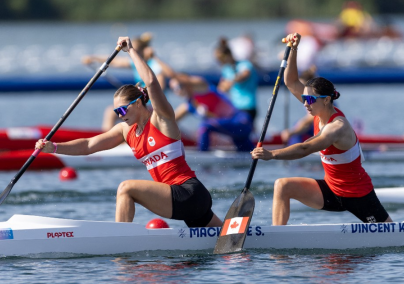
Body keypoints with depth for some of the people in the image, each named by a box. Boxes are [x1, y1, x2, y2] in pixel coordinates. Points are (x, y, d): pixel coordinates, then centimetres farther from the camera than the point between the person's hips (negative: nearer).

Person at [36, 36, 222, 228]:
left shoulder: (162, 119, -6)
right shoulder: (126, 130, 14)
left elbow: (151, 82, -23)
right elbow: (88, 145, 10)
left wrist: (131, 50, -15)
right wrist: (53, 148, -2)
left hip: (190, 194, -9)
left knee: (126, 188, -20)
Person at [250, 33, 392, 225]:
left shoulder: (337, 127, -28)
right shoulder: (320, 111, -4)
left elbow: (305, 149, -40)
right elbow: (291, 83, 0)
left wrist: (271, 155, -48)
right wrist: (293, 50, -11)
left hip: (357, 195, -7)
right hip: (331, 190, 7)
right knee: (282, 186, -9)